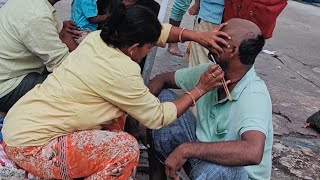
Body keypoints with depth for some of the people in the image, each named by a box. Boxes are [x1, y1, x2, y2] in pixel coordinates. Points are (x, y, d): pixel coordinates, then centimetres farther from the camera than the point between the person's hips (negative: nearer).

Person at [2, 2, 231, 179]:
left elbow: (158, 30, 12)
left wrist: (196, 35, 3)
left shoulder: (98, 37, -1)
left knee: (116, 104, 12)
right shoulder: (121, 72, -24)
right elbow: (157, 117, -10)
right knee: (126, 148, -16)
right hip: (30, 146, -9)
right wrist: (200, 89, -3)